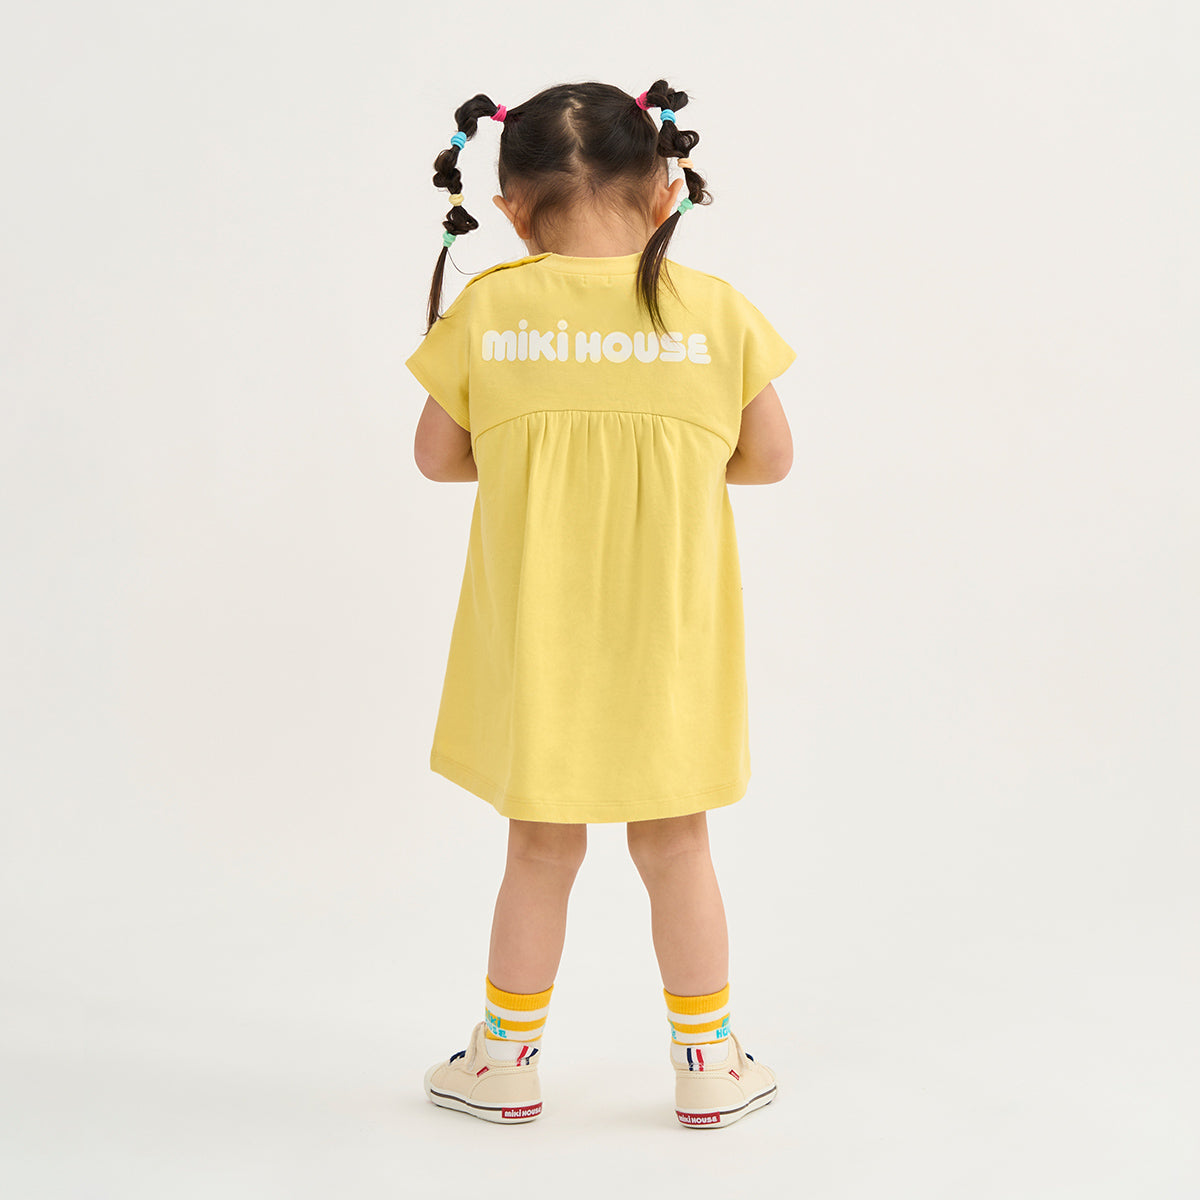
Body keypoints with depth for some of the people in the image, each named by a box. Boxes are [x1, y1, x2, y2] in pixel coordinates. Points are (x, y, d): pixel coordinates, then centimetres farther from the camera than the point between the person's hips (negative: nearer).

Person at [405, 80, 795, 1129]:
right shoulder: (715, 312, -7)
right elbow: (769, 458, 2)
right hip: (665, 647, 0)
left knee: (542, 849, 15)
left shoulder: (486, 311, -7)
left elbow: (438, 457, 2)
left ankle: (507, 1060, 29)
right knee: (675, 848, 15)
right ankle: (709, 1066, 27)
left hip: (536, 646, 0)